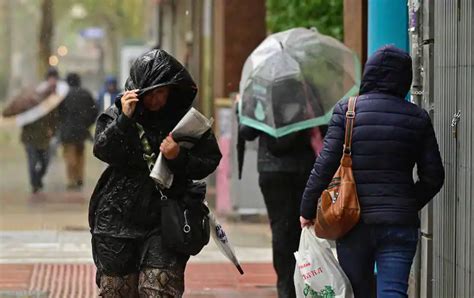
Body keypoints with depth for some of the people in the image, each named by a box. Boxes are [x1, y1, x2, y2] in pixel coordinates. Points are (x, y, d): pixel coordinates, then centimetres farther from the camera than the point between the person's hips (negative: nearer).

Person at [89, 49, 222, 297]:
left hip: (164, 220, -2)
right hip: (118, 217, 2)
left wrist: (179, 158, -19)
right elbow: (102, 150, -11)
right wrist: (125, 119, -21)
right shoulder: (117, 114, 2)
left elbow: (209, 162, -2)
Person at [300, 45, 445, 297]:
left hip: (354, 222, 0)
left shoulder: (346, 110, -3)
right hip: (400, 224, 1)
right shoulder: (418, 118, 3)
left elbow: (325, 165, -8)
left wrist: (307, 210, 1)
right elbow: (433, 176, 5)